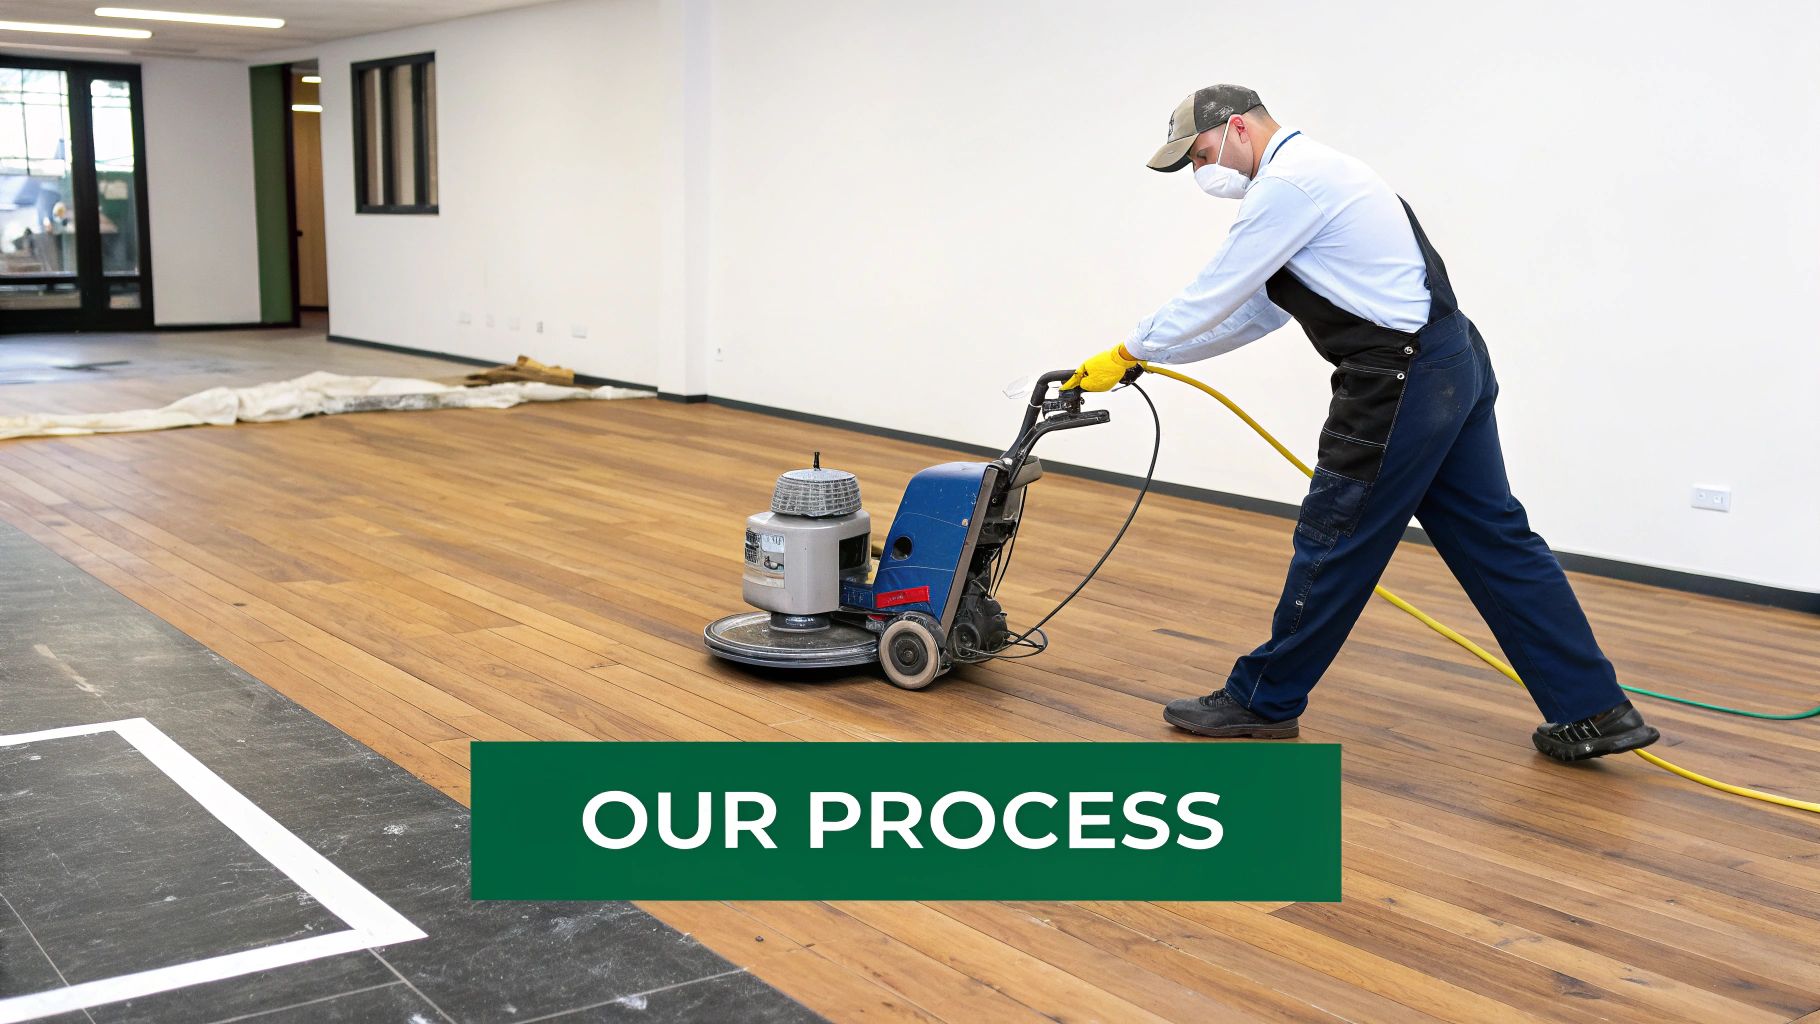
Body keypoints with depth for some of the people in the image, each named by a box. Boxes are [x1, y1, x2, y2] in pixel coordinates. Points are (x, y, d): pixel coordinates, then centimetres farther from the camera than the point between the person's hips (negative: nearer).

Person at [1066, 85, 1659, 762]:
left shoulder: (1288, 183, -11)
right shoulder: (1313, 174, 22)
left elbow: (1213, 297, -8)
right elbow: (1253, 312, 26)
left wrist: (1127, 353, 6)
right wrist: (1144, 358, 26)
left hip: (1401, 383, -10)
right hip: (1454, 363, 10)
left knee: (1334, 542, 2)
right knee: (1492, 539, 11)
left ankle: (1263, 700, 15)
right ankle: (1594, 710, 14)